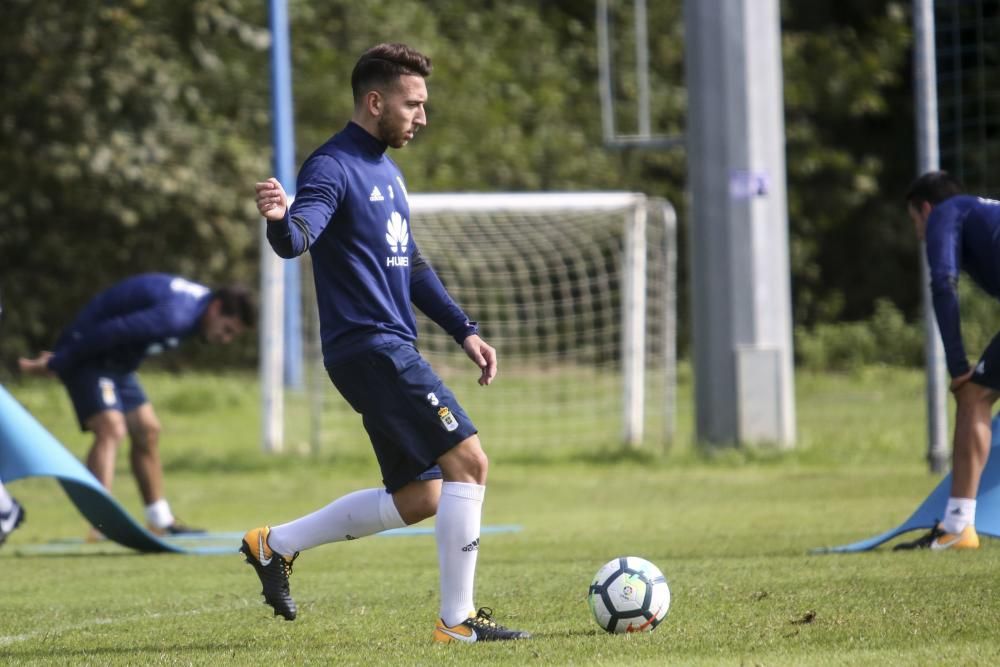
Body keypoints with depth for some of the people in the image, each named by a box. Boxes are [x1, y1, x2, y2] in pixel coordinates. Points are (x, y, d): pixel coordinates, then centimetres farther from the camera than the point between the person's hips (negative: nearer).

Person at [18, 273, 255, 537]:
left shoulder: (198, 300, 4)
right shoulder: (175, 315, -31)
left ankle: (160, 522, 25)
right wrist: (55, 365, -24)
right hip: (85, 355, -10)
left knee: (146, 431, 15)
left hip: (116, 362, 10)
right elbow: (110, 333, -33)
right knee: (111, 428, -24)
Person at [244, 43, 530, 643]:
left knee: (419, 497, 11)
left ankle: (276, 544, 22)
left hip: (391, 350, 10)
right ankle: (458, 620, -10)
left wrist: (463, 329, 22)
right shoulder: (334, 167, -11)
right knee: (467, 459, -15)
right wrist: (280, 220, -52)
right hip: (369, 346, -10)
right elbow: (298, 238, -29)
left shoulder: (387, 172, 18)